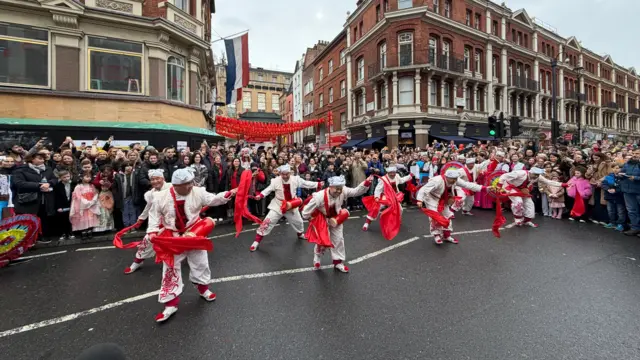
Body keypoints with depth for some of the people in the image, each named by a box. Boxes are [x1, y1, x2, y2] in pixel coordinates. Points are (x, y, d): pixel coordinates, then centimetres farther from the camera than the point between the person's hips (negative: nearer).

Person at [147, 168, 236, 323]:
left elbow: (213, 200, -16)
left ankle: (203, 288, 43)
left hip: (195, 234, 1)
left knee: (200, 263, 15)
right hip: (172, 237, -1)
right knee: (171, 269, 7)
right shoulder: (161, 197, -13)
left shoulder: (198, 192, -14)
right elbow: (154, 215, -2)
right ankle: (171, 304, 23)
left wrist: (228, 194, -31)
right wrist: (153, 232, -13)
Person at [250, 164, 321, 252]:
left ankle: (300, 234, 56)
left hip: (292, 205, 3)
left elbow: (306, 184, -5)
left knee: (298, 221, 22)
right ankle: (257, 241, 4)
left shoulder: (295, 179, -12)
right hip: (278, 205, -3)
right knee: (267, 222, -11)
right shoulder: (276, 181, -18)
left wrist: (318, 185, -8)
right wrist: (260, 195, -30)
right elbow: (268, 189, -13)